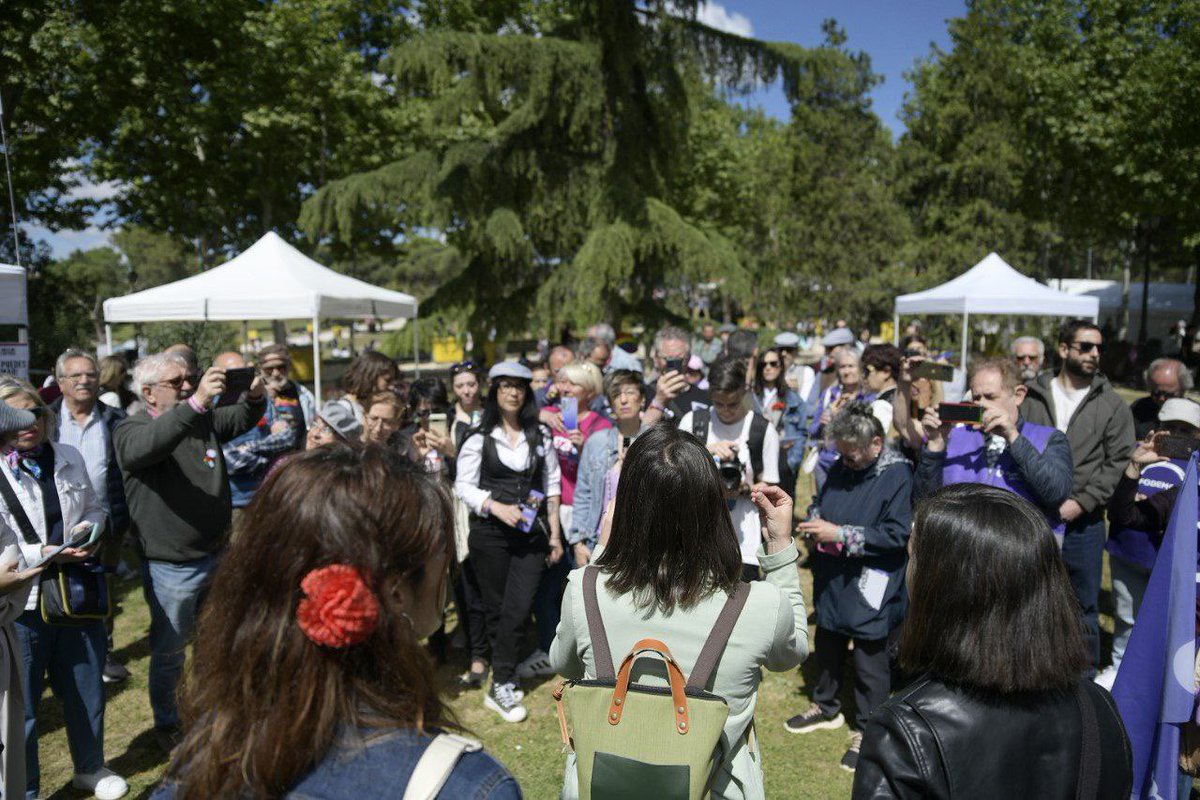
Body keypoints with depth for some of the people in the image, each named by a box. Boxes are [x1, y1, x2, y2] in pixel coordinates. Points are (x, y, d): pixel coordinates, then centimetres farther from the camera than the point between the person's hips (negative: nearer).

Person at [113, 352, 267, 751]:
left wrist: (255, 396, -22)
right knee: (169, 651, 12)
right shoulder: (130, 430, -14)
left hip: (217, 555, 6)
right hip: (171, 567, -5)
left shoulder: (204, 418, 4)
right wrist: (197, 401, -50)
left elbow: (243, 419, 3)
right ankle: (166, 723, 34)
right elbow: (148, 445, -35)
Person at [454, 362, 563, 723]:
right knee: (496, 608, 7)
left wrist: (555, 532, 8)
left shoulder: (540, 435, 8)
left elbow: (552, 484, 11)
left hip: (531, 532, 2)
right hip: (490, 532, -2)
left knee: (519, 608, -4)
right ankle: (503, 682, 20)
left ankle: (501, 686, 7)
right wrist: (497, 508, -15)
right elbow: (464, 486, -2)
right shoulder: (479, 437, -1)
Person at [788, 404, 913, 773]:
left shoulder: (897, 475, -18)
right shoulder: (842, 466, 3)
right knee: (827, 646, 22)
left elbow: (896, 535, -23)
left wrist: (839, 534, -24)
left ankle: (867, 731, 26)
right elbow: (821, 501, 17)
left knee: (869, 659, 7)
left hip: (869, 588, -7)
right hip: (831, 578, 7)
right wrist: (815, 520, -6)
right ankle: (827, 708, 44)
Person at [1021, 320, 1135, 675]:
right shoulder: (1032, 396, 1)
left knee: (1084, 605, 11)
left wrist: (1081, 502, -13)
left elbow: (1118, 462, -3)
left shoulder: (1112, 404, 2)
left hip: (1083, 522, 0)